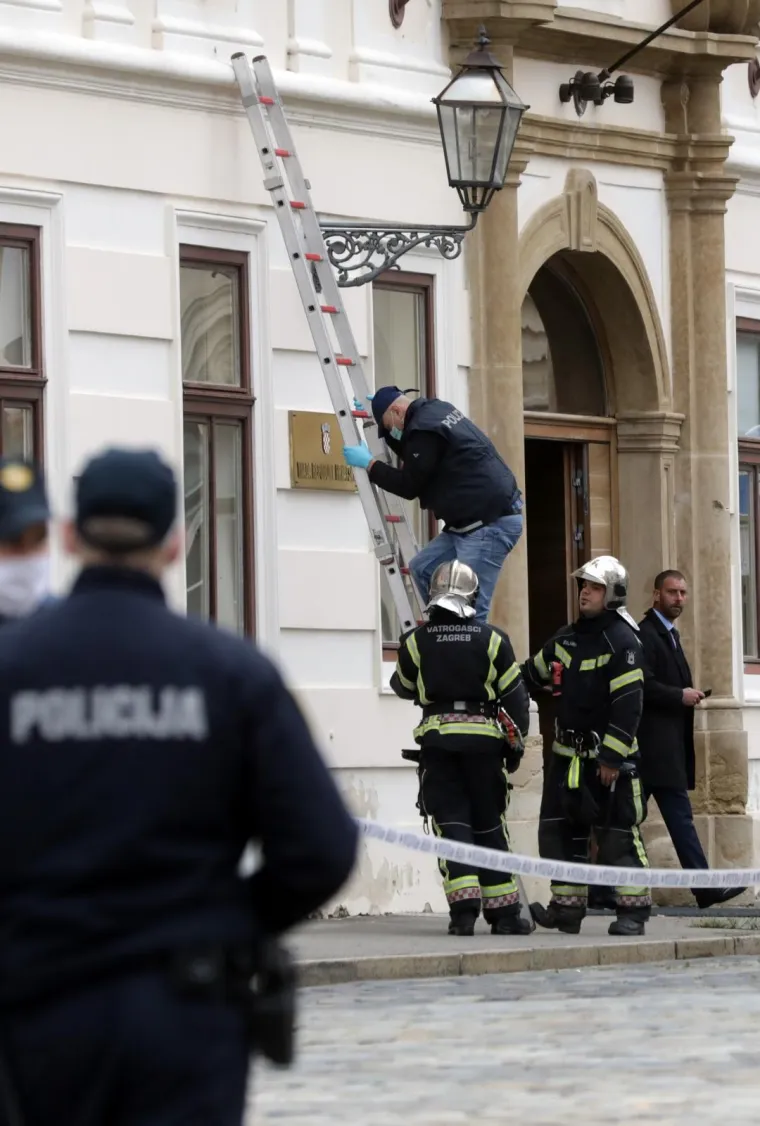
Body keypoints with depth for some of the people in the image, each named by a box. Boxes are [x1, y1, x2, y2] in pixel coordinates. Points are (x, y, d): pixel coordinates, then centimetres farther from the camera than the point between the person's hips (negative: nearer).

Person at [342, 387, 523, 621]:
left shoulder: (424, 430, -16)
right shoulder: (435, 410, 16)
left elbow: (408, 485, -10)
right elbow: (413, 457, 31)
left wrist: (369, 464, 2)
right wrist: (380, 403, 24)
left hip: (491, 522, -11)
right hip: (474, 520, 11)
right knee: (422, 568, 15)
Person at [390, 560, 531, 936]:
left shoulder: (416, 642, 1)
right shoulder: (493, 639, 1)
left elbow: (404, 688, 19)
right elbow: (515, 696, 2)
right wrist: (515, 744, 11)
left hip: (437, 741, -1)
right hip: (483, 739, 1)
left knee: (451, 822, 0)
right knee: (489, 827, 10)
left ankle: (464, 906, -16)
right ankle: (503, 912, 11)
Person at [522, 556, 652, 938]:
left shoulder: (622, 641, -12)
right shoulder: (566, 639, 11)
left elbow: (628, 705, -17)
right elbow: (532, 676, 22)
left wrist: (612, 759, -20)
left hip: (610, 756, -8)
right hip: (568, 755, 8)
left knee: (618, 834, -7)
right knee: (559, 830, 7)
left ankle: (633, 910, -2)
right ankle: (567, 906, 14)